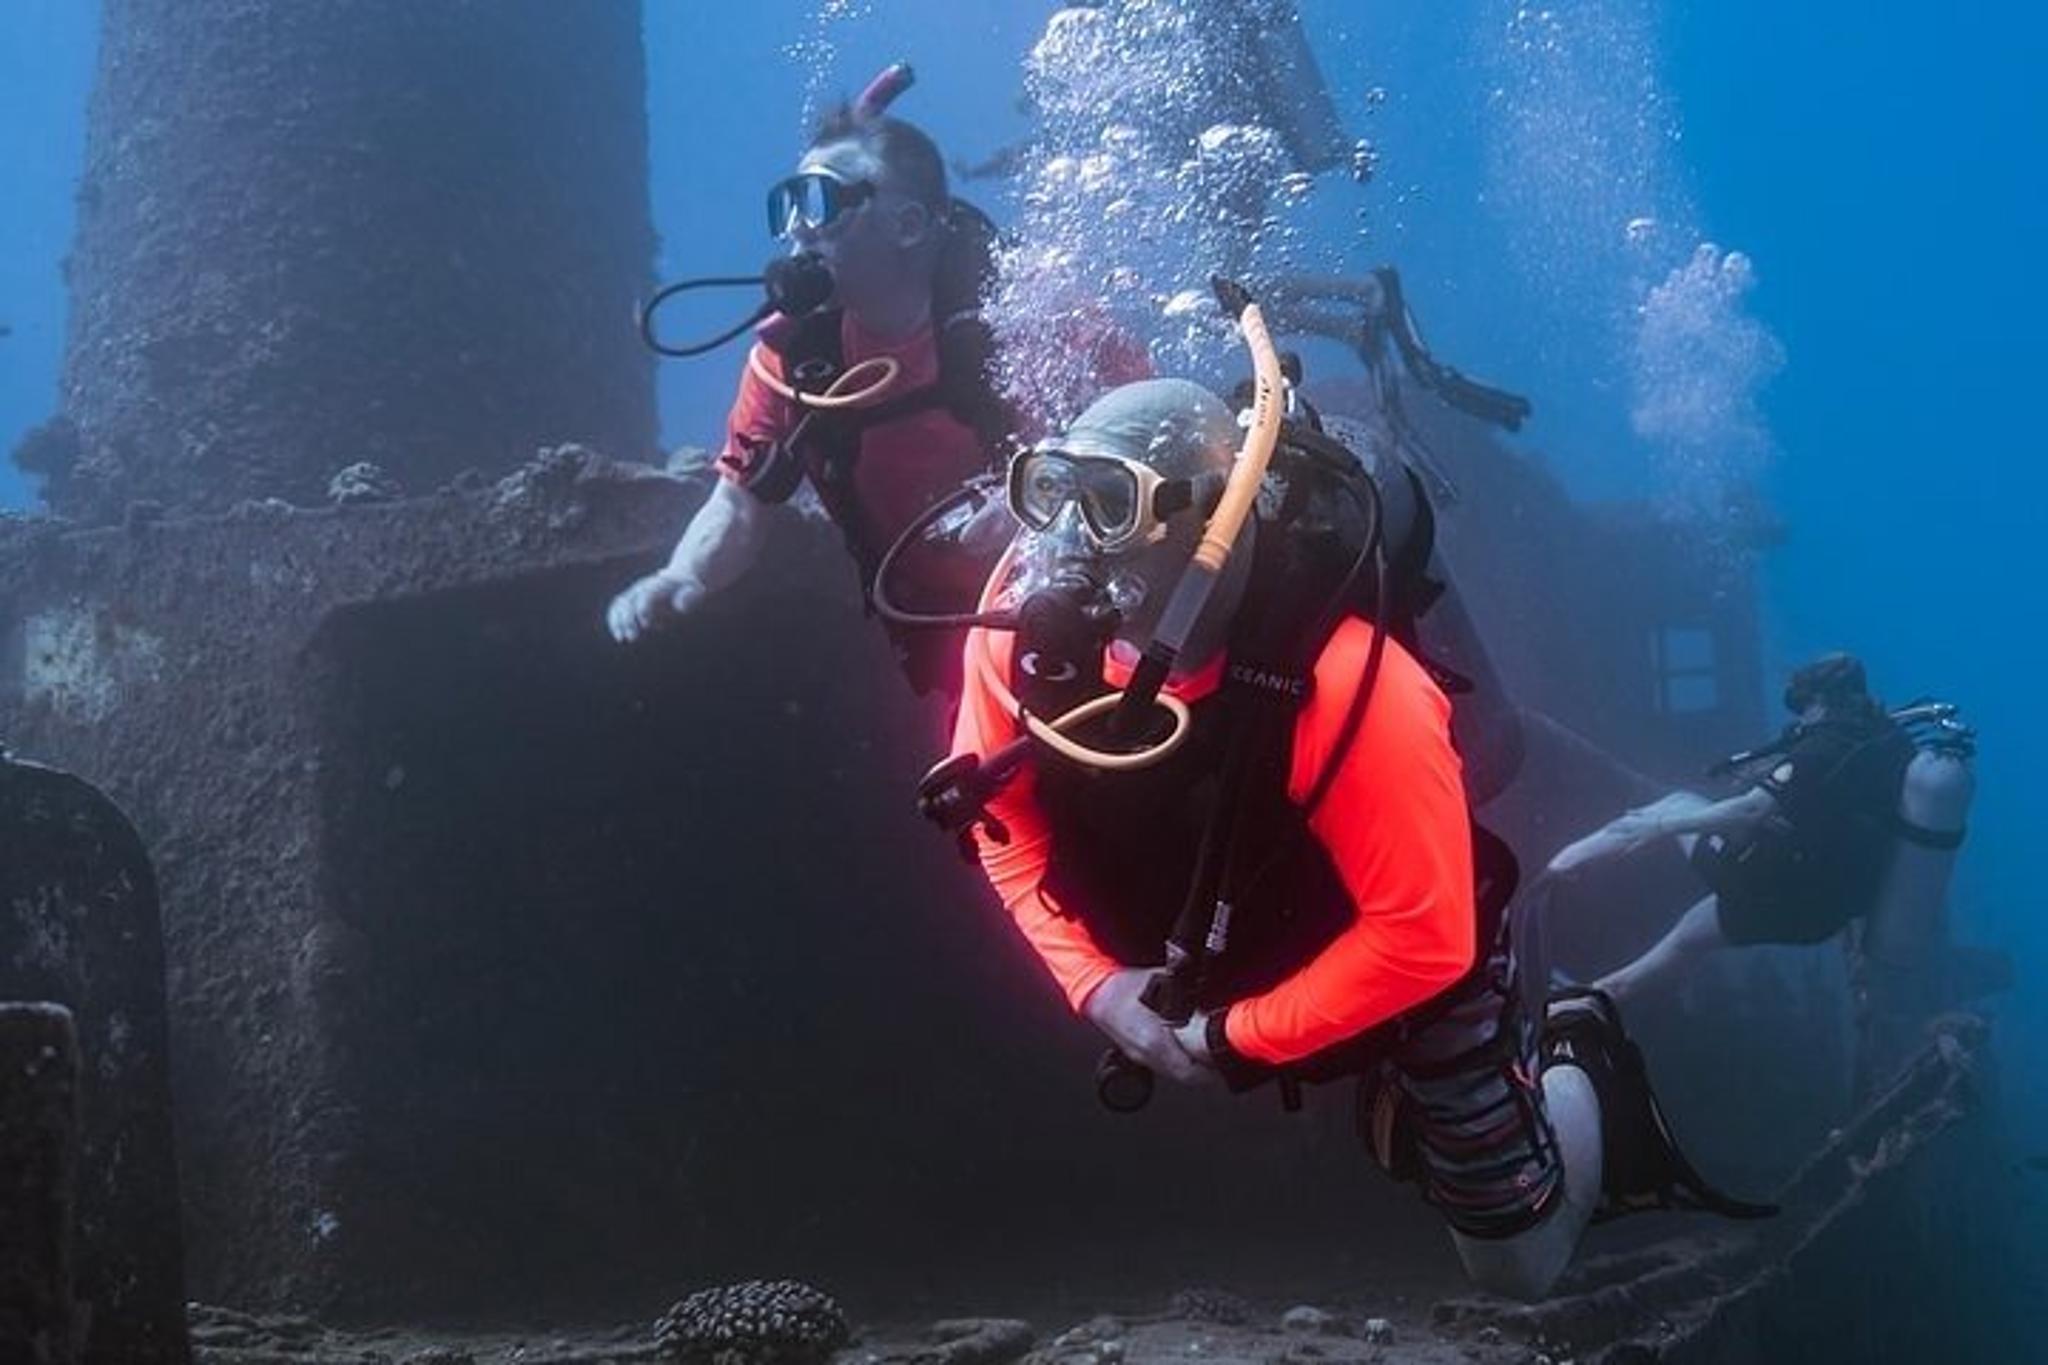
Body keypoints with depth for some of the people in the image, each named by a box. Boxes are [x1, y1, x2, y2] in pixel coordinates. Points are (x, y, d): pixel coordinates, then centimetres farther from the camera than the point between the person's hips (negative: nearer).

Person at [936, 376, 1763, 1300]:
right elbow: (1004, 824, -8)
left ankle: (1581, 1067, 32)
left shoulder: (1340, 680, -41)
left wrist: (1237, 1034, -26)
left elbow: (1423, 939, -35)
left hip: (1420, 960, -5)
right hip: (1231, 964, 5)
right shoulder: (1022, 628, -26)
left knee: (1518, 1266, 11)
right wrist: (1095, 985, -19)